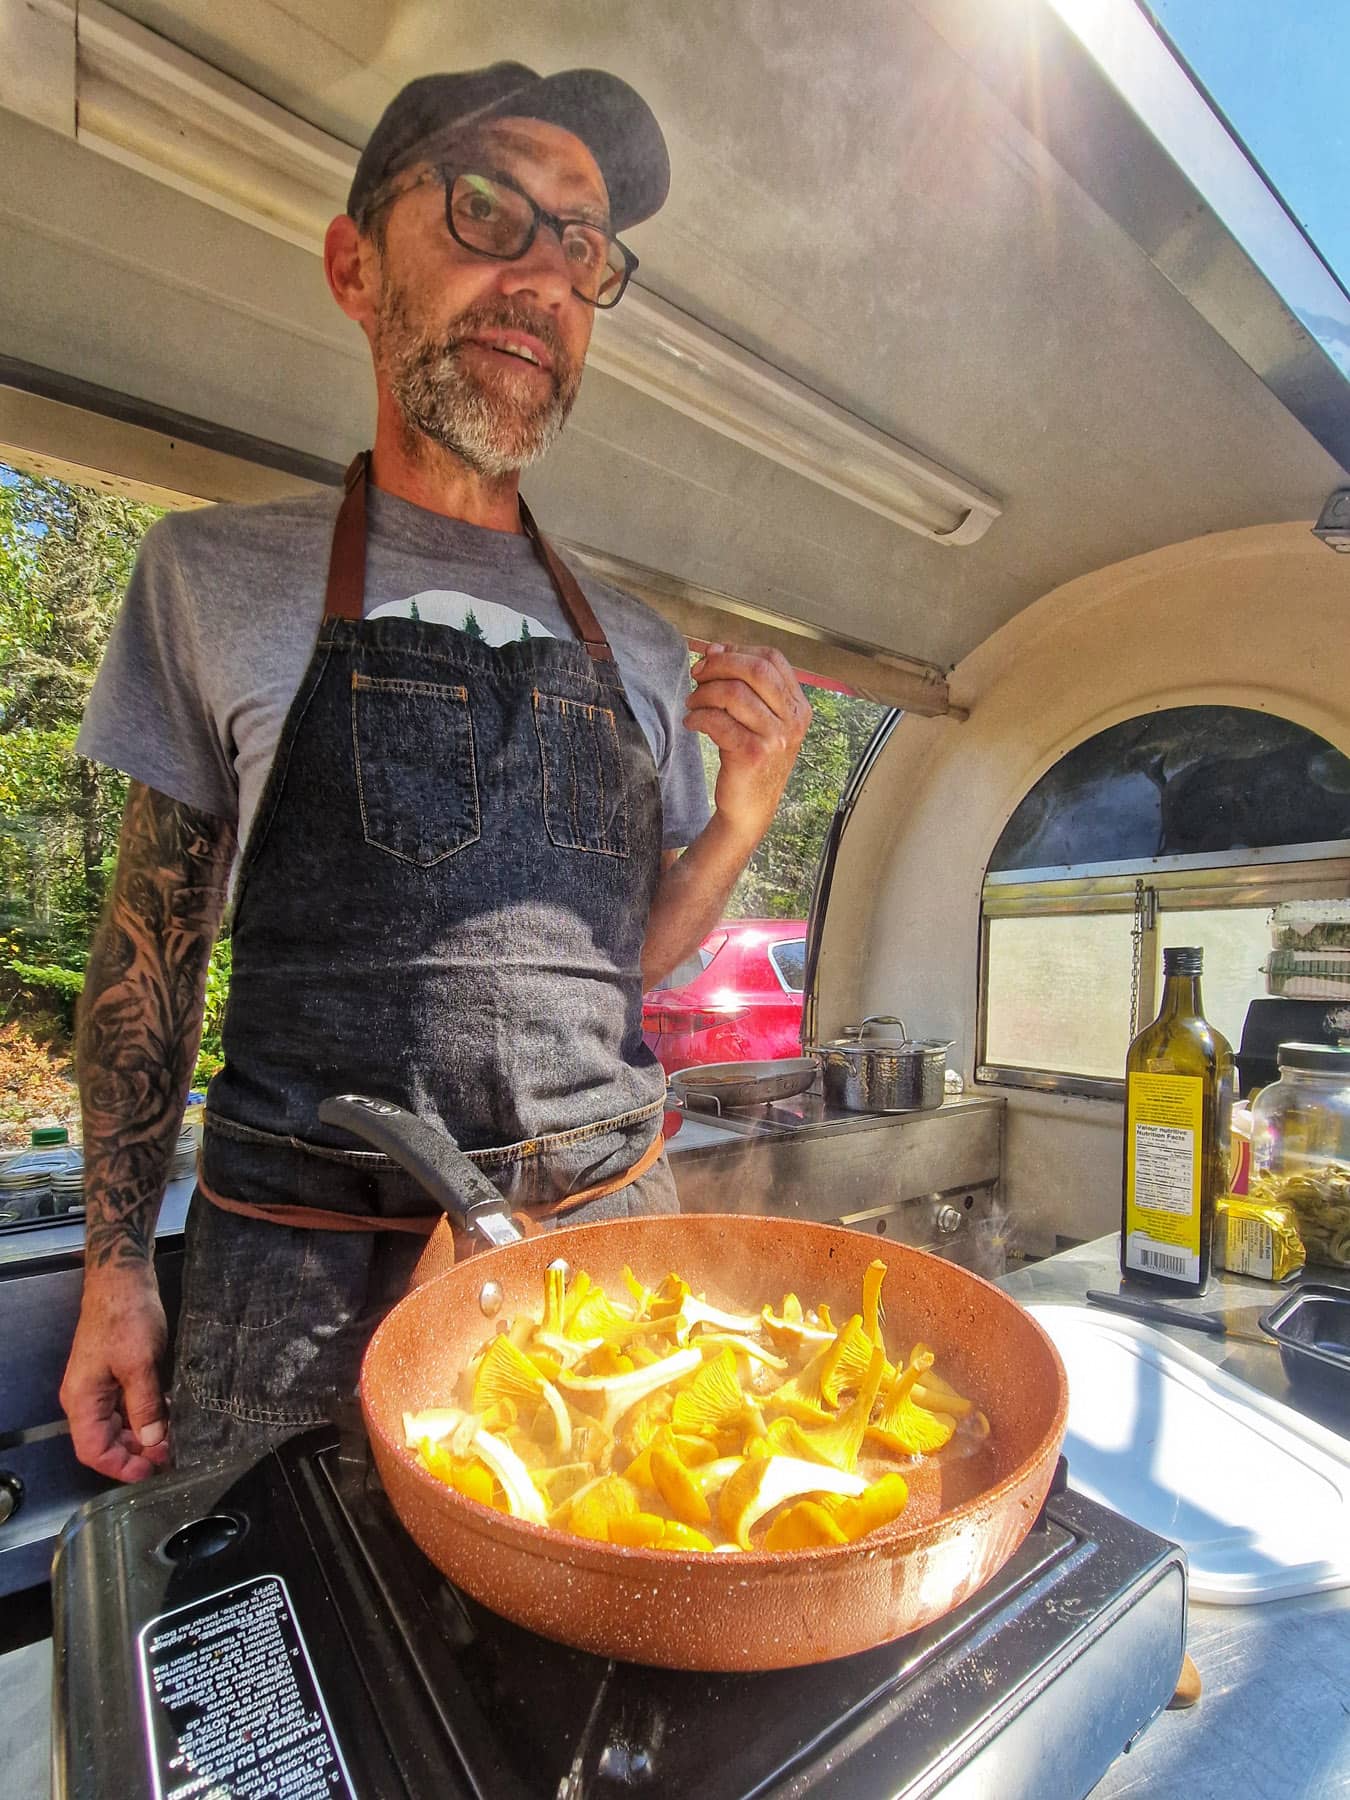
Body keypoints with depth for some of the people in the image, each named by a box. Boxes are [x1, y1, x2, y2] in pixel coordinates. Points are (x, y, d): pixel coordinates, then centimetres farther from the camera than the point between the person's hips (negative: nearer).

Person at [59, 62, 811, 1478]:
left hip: (606, 1235, 3)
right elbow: (152, 939, 2)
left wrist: (739, 825, -8)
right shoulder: (217, 572, 0)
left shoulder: (644, 654, 5)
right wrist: (116, 1258, 0)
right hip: (304, 1267, -1)